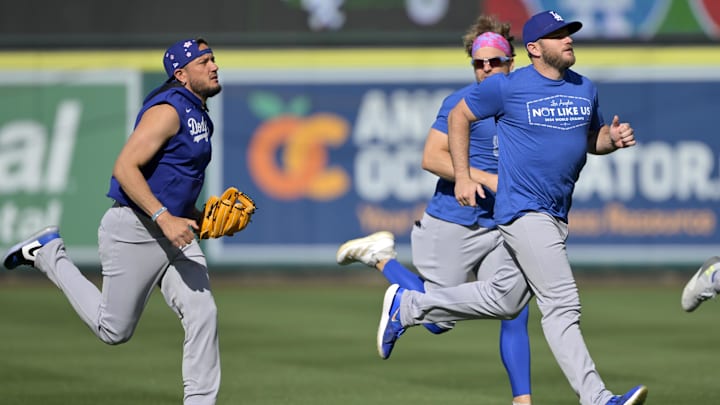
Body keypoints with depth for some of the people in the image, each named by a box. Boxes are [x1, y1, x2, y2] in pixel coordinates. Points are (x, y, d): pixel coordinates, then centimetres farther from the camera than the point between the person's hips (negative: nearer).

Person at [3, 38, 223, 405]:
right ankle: (48, 253, 20)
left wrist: (198, 217, 12)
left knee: (203, 316, -7)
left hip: (174, 232, 9)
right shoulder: (167, 110, -17)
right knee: (114, 330, 4)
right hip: (133, 232, -9)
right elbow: (124, 168, -25)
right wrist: (165, 218, -32)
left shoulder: (198, 114, 14)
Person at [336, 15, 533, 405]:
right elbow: (431, 158, -18)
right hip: (453, 225, -6)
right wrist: (486, 179, -25)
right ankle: (381, 257, 20)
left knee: (515, 315, -2)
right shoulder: (462, 101, -10)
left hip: (499, 228, 6)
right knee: (438, 321, 0)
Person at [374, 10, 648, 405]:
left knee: (502, 301, 17)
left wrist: (614, 138, -2)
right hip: (522, 210, -8)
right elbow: (459, 116, 4)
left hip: (556, 217, 8)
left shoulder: (584, 89, 9)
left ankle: (407, 306, 31)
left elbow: (592, 138, 22)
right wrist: (462, 176, -3)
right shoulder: (507, 86, -8)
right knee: (562, 306, -14)